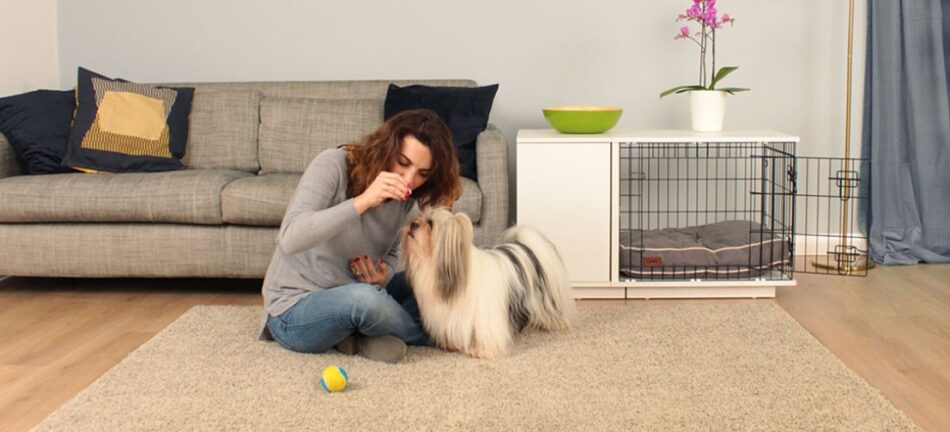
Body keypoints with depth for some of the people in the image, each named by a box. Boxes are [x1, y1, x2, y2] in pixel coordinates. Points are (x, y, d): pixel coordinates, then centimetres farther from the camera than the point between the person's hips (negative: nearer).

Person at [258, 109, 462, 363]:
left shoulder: (404, 197, -2)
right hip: (295, 309, -7)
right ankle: (423, 333, -7)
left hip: (350, 299, 7)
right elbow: (290, 238, -33)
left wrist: (383, 276, -12)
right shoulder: (333, 165, -20)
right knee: (364, 298, -36)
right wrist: (363, 201, -40)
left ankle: (357, 336, -10)